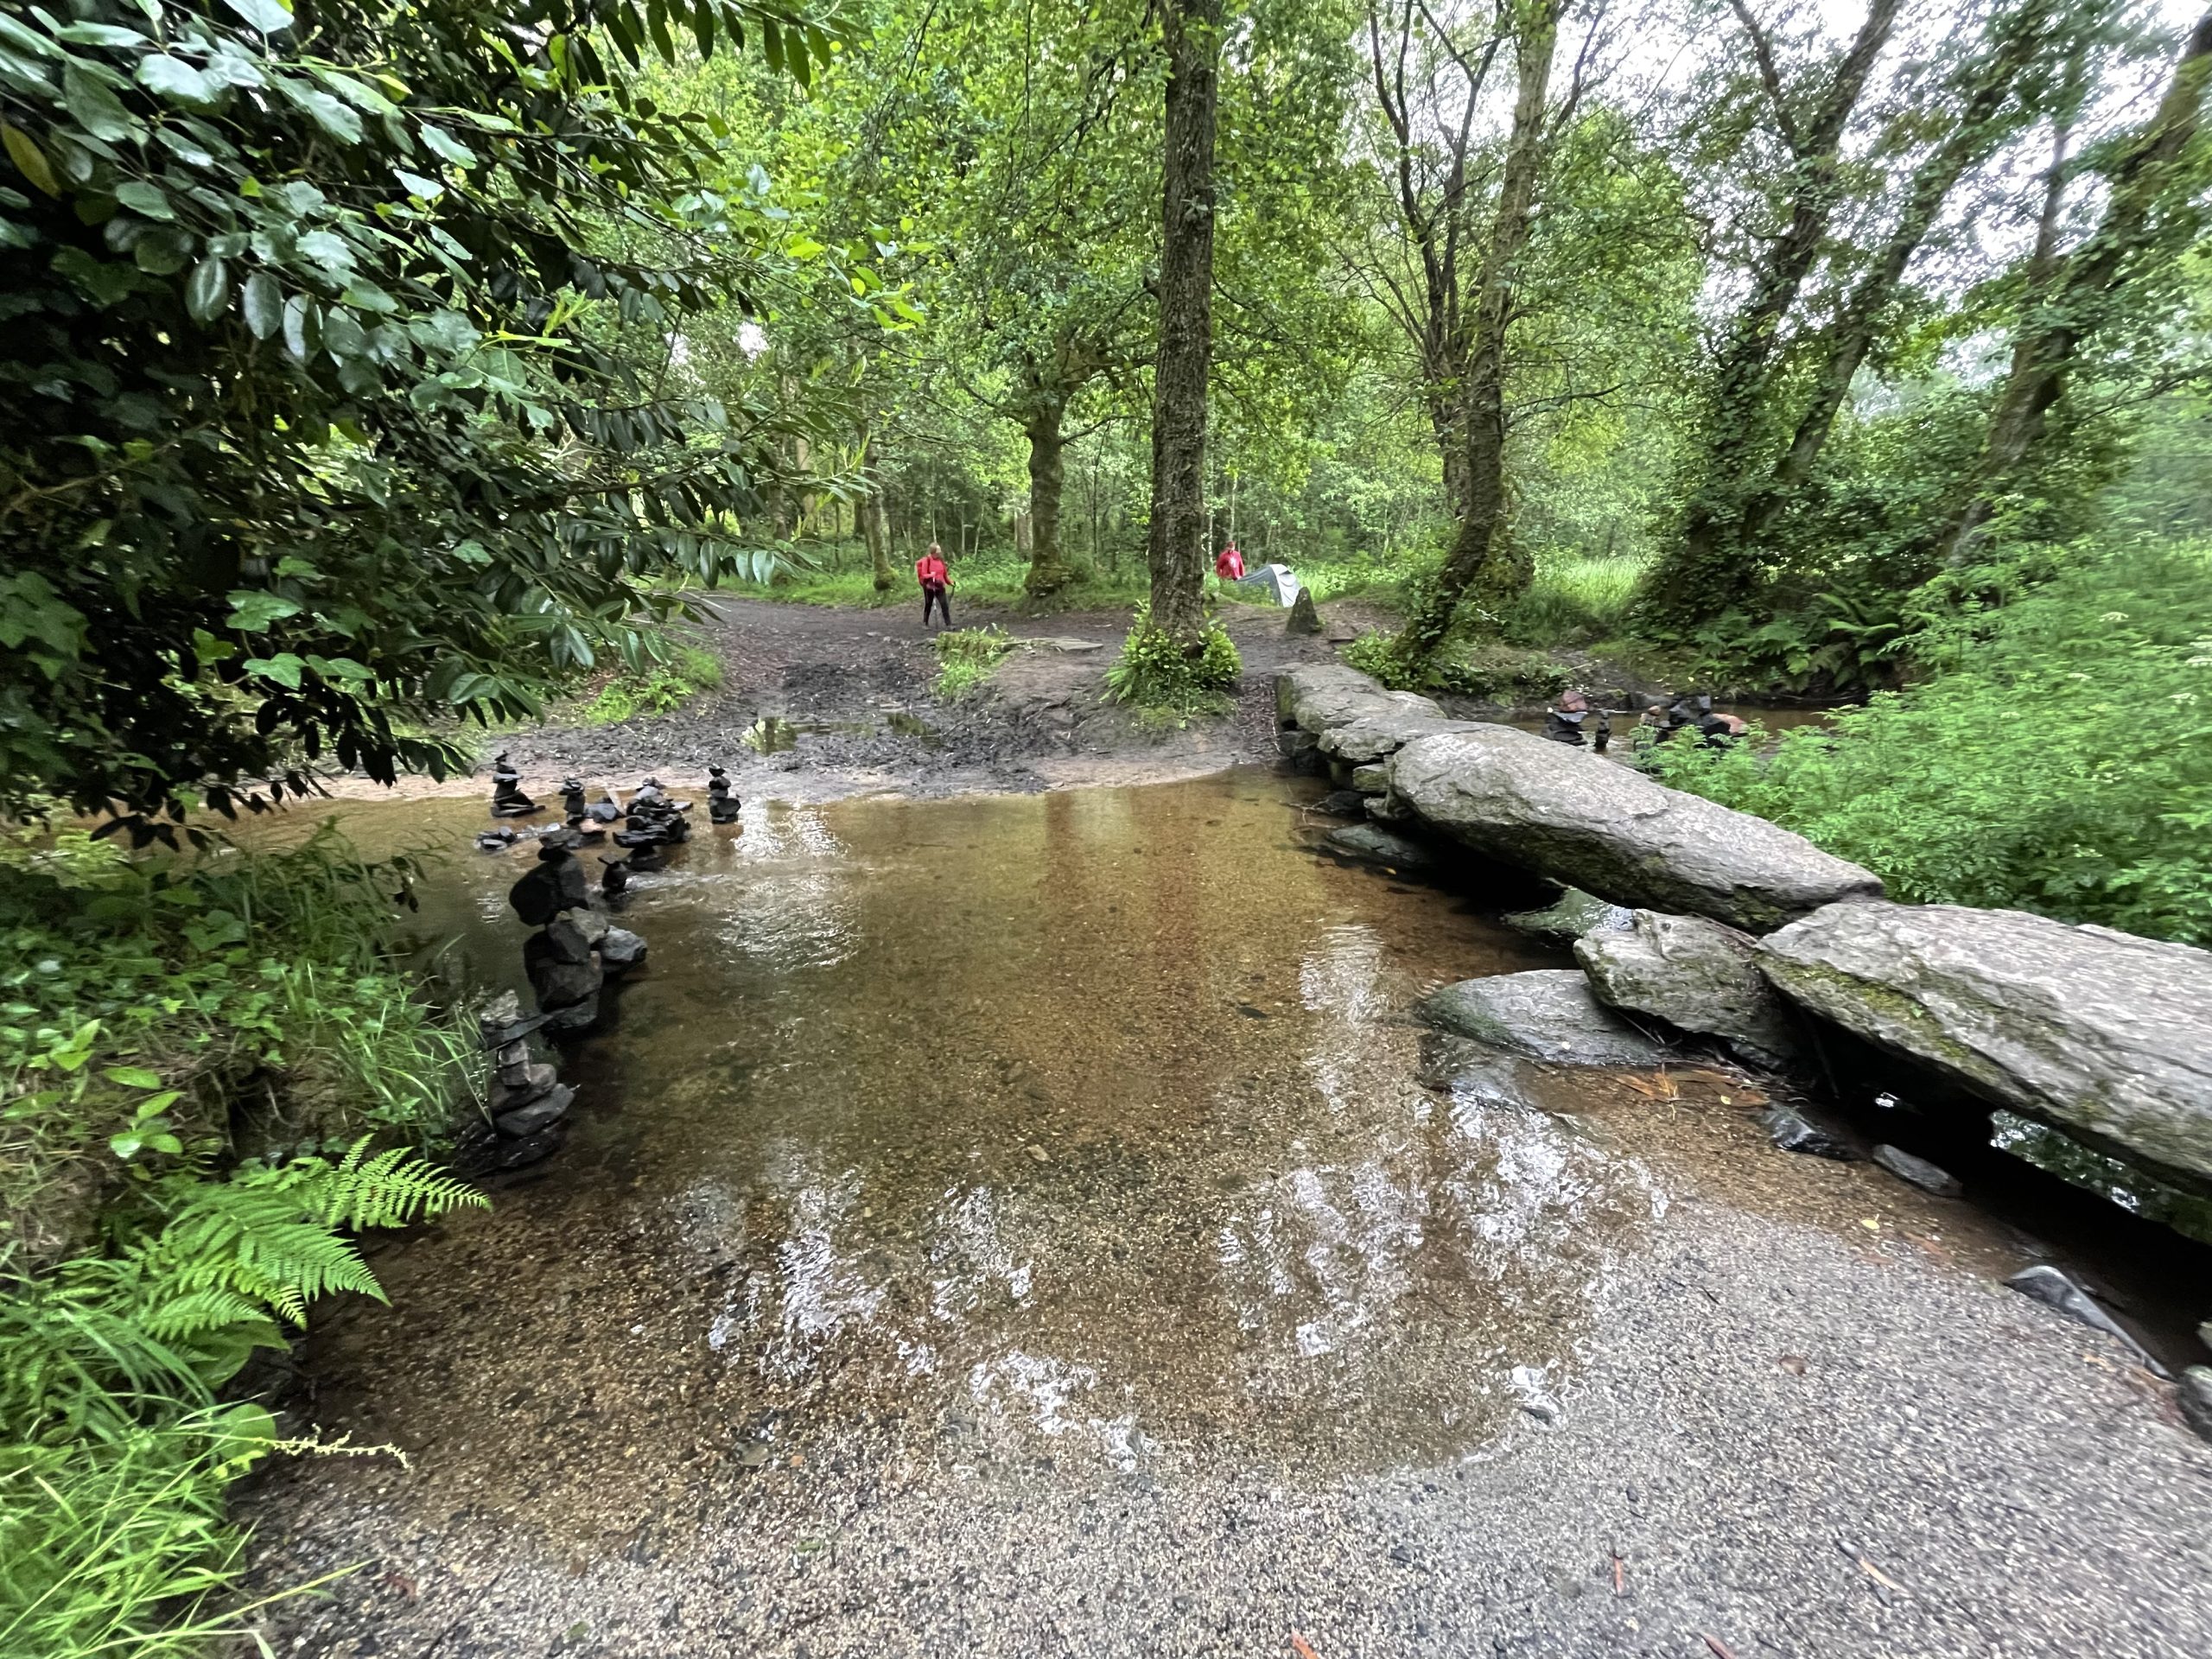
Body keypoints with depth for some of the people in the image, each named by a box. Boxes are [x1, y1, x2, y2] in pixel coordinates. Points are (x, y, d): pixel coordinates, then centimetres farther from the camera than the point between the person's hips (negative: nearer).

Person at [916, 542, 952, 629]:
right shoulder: (926, 560, -12)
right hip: (929, 586, -4)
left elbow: (945, 573, 12)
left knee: (945, 605, -3)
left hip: (940, 586, 4)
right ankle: (925, 623, 24)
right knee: (928, 605, 10)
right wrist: (931, 575, -28)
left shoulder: (941, 559, 3)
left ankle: (948, 624, 0)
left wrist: (950, 582, 11)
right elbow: (923, 575, -13)